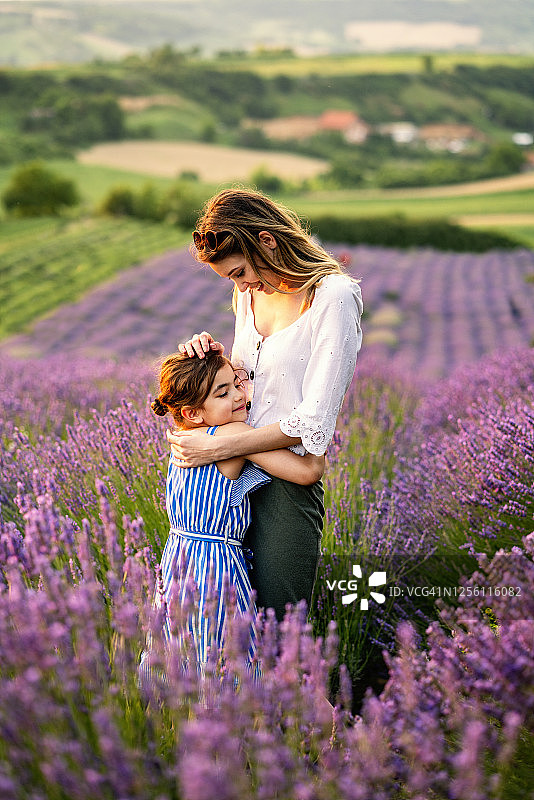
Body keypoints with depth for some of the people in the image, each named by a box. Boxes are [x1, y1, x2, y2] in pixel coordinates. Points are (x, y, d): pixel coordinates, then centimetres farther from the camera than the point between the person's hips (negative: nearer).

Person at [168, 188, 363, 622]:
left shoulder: (333, 297, -14)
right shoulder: (250, 293, 10)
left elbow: (313, 422, -17)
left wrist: (216, 447, -17)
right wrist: (214, 357, -1)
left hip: (286, 486, -7)